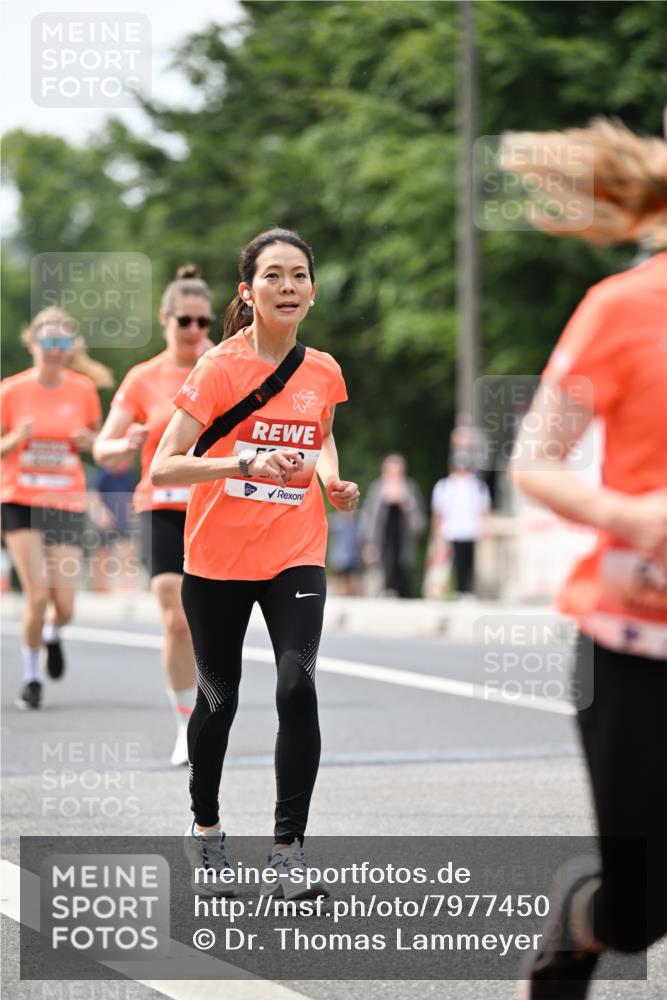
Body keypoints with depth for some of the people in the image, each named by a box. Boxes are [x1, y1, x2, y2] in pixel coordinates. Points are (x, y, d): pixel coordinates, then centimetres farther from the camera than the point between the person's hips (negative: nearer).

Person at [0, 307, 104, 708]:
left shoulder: (84, 389, 1)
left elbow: (98, 437, 16)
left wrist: (90, 442, -7)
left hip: (67, 504, 2)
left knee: (65, 608, -3)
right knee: (38, 595, -13)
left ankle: (52, 632, 36)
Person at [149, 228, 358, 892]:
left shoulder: (323, 372, 1)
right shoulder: (221, 367, -13)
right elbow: (162, 469, -18)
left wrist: (331, 478, 2)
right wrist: (247, 463, -32)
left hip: (295, 556, 2)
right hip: (216, 562, -2)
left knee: (297, 688, -17)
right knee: (218, 698, 11)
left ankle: (288, 848, -7)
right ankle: (205, 825, 35)